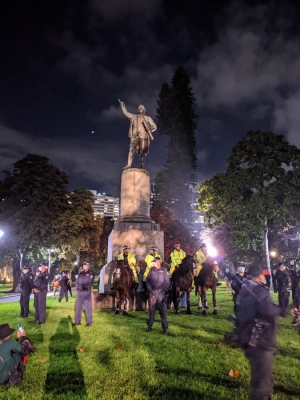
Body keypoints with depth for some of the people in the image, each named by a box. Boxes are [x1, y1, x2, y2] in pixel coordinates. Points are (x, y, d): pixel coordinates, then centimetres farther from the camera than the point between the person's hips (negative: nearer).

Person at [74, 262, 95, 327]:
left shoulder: (91, 273, 2)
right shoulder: (81, 273, 14)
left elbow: (90, 282, -3)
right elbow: (77, 281, 14)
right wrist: (77, 287, 0)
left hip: (87, 292, -5)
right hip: (79, 292, 5)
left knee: (88, 307, -2)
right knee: (78, 307, 9)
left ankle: (89, 322, 4)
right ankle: (77, 321, 20)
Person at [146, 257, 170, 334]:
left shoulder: (164, 270, 0)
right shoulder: (151, 270, 9)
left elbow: (167, 282, -4)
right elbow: (148, 281, 8)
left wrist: (161, 290, -11)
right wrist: (150, 290, -4)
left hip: (161, 293, -2)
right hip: (152, 293, 3)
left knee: (163, 310, -1)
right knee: (151, 309, 5)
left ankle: (165, 327, 5)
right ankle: (150, 325, 18)